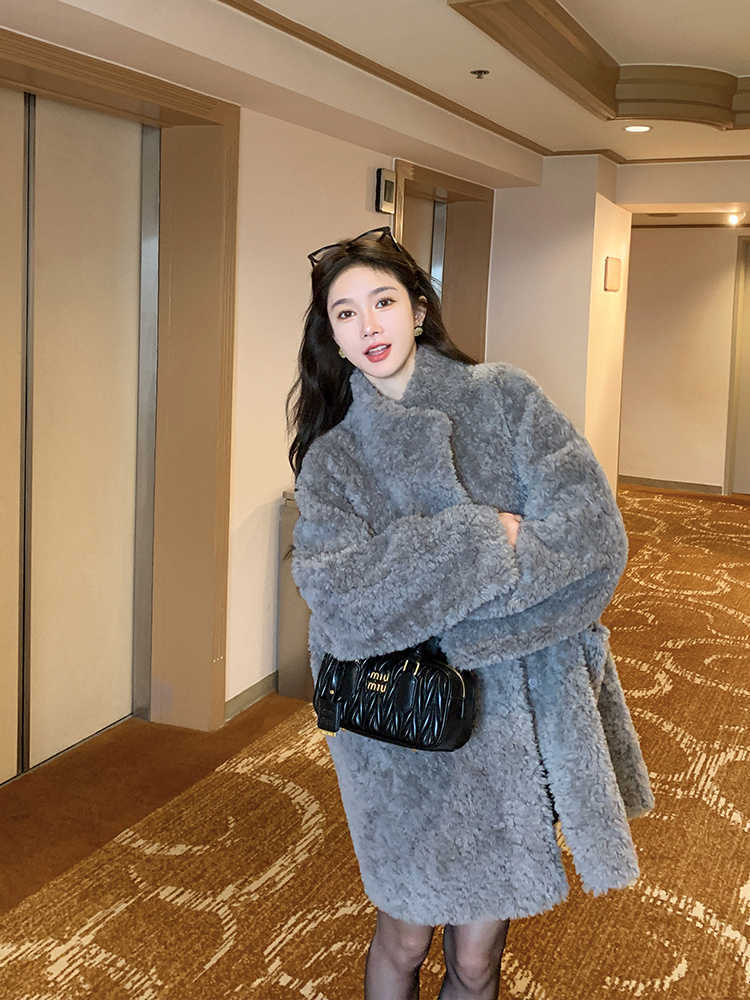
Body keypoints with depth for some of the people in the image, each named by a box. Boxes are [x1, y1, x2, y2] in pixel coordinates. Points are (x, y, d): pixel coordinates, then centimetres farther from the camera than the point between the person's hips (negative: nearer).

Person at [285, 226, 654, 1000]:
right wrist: (480, 541, -20)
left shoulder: (505, 398, -2)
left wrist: (441, 628, -17)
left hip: (517, 719, 0)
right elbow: (342, 599, -16)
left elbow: (594, 536, -13)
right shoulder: (331, 459, 0)